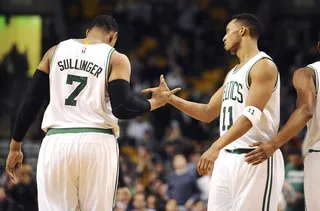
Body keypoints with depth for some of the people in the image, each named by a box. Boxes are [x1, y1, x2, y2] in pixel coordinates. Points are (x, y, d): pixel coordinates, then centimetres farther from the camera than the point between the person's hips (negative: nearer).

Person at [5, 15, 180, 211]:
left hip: (57, 143, 2)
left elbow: (31, 102, 11)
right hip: (97, 143, -2)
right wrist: (154, 103, 12)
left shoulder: (55, 52, 13)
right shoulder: (116, 59, 4)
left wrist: (15, 146, 17)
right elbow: (122, 108, -7)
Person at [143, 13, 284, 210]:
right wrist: (171, 98, 16)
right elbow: (209, 113, 27)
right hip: (226, 158, 9)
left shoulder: (263, 66, -11)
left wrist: (216, 147, -32)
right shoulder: (233, 73, 20)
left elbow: (251, 115, -23)